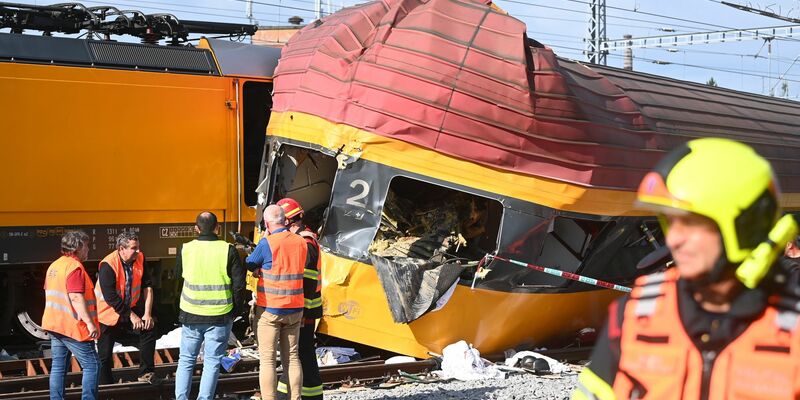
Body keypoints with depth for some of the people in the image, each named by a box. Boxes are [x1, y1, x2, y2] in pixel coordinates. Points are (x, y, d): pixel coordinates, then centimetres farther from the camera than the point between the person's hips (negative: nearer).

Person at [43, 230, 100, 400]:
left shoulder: (54, 265, 13)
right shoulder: (75, 267, -16)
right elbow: (76, 297, -24)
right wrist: (90, 322, -23)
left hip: (54, 325, 9)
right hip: (72, 327, -9)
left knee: (58, 366, 11)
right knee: (92, 365, -3)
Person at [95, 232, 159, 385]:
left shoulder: (139, 259, -7)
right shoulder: (107, 265, -24)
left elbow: (147, 286, -6)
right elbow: (111, 297, -25)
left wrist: (147, 314, -13)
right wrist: (131, 316, -21)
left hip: (131, 309, 5)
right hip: (108, 314, -5)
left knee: (149, 329, -13)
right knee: (104, 355, 0)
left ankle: (146, 373, -3)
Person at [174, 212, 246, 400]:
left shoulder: (185, 249, -3)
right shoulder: (227, 250, -9)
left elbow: (178, 273, 16)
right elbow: (239, 283, -7)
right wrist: (234, 310, 6)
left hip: (191, 315, 2)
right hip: (220, 316, -2)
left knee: (186, 360, 14)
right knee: (212, 362, 7)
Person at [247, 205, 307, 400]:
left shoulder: (267, 244, -14)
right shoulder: (301, 243, 2)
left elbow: (250, 265, 1)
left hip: (270, 309, -5)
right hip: (294, 309, 5)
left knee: (267, 359, 0)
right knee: (292, 357, 12)